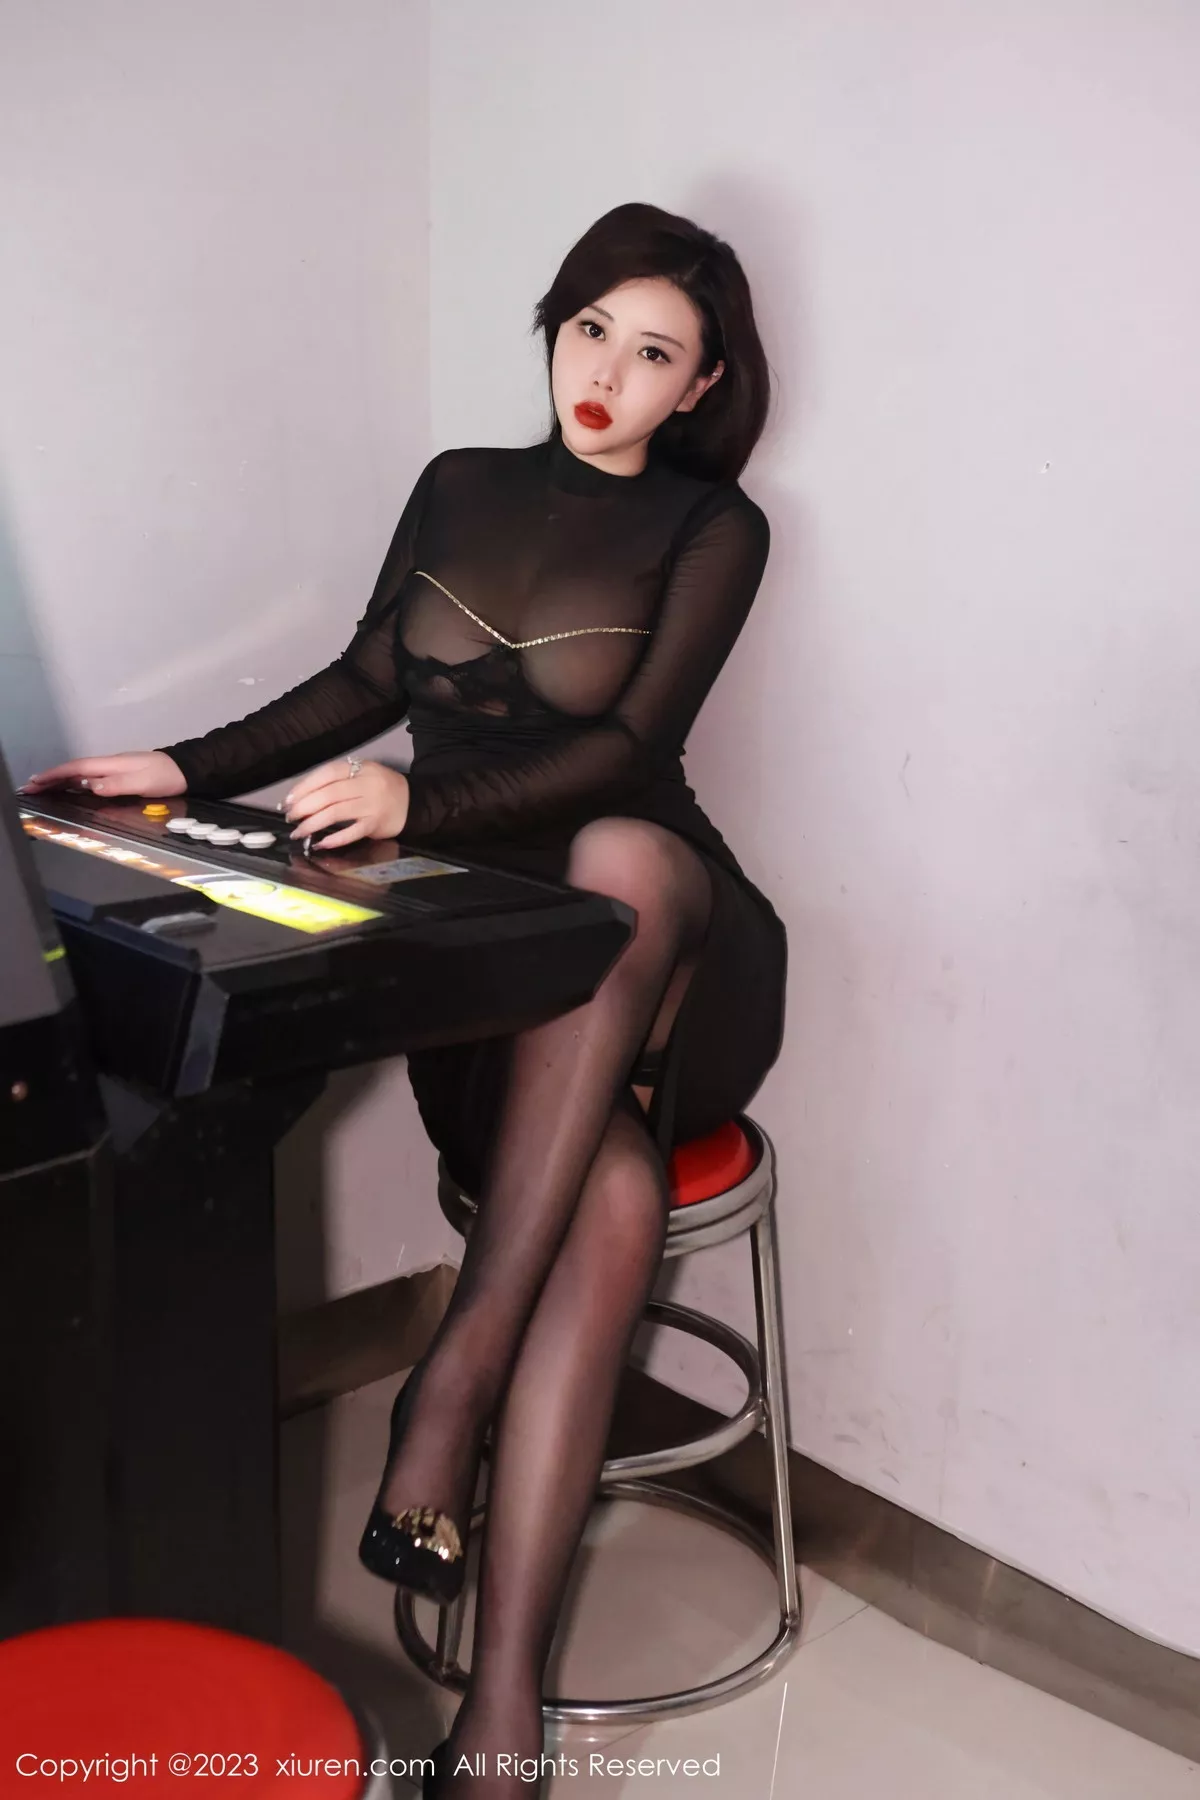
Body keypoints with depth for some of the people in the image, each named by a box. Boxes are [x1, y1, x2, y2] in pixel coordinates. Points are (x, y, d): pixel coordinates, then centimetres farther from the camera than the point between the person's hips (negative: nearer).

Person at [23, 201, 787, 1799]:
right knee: (612, 1196, -33)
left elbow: (626, 746, -12)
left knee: (622, 858, -41)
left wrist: (415, 799, -27)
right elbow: (365, 682, 18)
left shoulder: (711, 529, 2)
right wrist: (187, 771, 4)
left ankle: (455, 1372, -39)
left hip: (648, 938, -1)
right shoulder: (458, 489, 16)